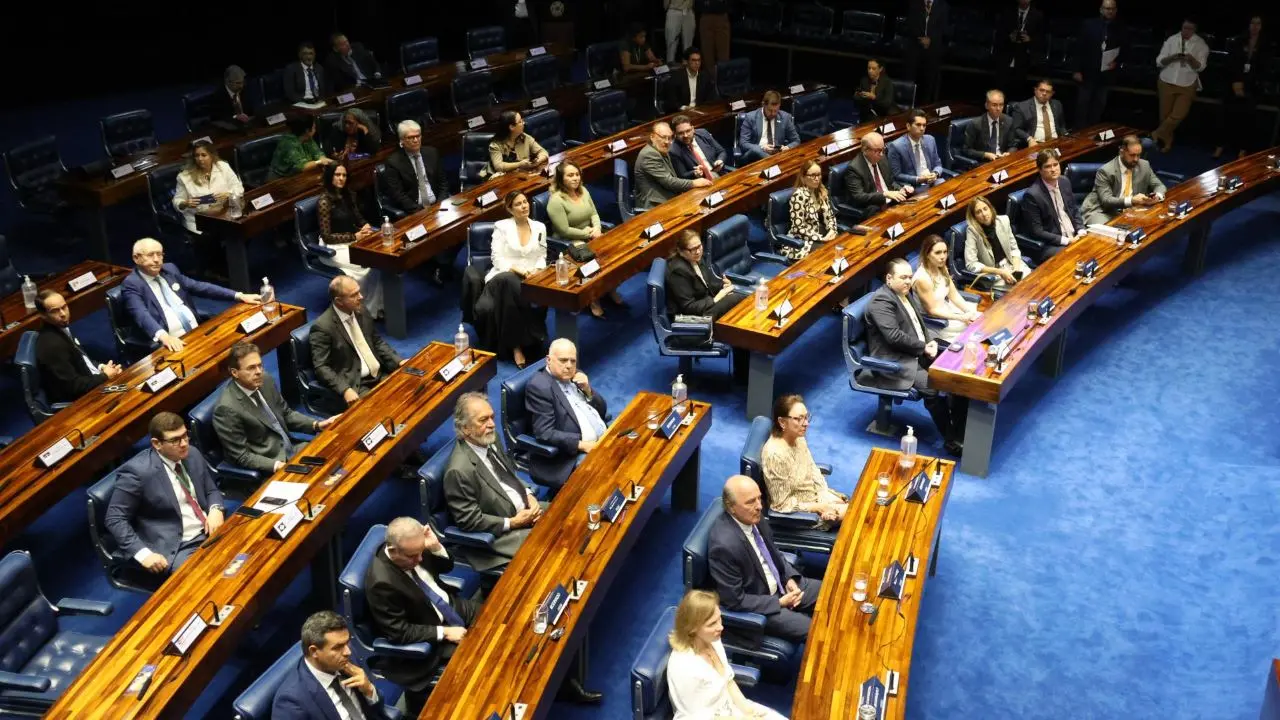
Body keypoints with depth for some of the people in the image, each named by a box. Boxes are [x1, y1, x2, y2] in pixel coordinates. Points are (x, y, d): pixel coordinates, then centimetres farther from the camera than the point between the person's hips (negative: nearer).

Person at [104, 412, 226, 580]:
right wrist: (143, 553, -21)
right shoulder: (138, 471, -16)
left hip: (210, 531, 7)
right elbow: (114, 519, -11)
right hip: (177, 548, -6)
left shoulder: (192, 454, 4)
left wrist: (216, 509, -6)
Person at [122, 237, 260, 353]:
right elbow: (142, 316, -19)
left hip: (198, 331, 6)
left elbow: (199, 287, 17)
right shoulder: (131, 284, -4)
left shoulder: (170, 269, 15)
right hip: (172, 342, -6)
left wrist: (239, 296, 8)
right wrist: (163, 336, -40)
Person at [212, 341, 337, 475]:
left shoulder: (266, 381, -1)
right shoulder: (227, 408, -21)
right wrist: (278, 465, -26)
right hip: (269, 469, -7)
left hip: (291, 450, 7)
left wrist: (317, 425, 0)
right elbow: (241, 456, -17)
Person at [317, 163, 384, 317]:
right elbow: (327, 237, -16)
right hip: (333, 247, -7)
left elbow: (358, 218, 18)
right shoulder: (324, 201, -15)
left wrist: (366, 226, -7)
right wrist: (355, 236, -20)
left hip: (352, 241, 7)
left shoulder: (348, 194, 6)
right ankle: (368, 310, -10)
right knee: (367, 266, -28)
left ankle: (379, 305, -12)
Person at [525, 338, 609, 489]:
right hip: (570, 455, -8)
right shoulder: (539, 386, -10)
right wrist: (582, 445, -24)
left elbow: (602, 411, 17)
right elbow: (545, 433, -17)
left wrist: (588, 390, -2)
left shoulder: (575, 376, 13)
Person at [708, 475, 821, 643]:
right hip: (757, 604, -8)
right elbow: (735, 600, -26)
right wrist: (780, 602, -19)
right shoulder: (724, 545, -34)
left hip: (779, 582, 8)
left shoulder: (754, 517, -10)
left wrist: (790, 578, -4)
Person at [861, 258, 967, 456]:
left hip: (918, 353, 9)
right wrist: (924, 347, -14)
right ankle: (952, 440, -11)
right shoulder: (881, 301, -16)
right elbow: (894, 336, -23)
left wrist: (931, 340, 0)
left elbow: (920, 322, 21)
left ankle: (960, 431, 0)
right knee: (933, 387, -26)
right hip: (895, 361, -9)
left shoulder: (905, 293, 14)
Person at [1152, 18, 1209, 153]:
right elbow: (1159, 62, -2)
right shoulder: (1171, 39, -1)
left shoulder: (1201, 44, -3)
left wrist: (1191, 59, -25)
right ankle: (1166, 141, 24)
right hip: (1167, 82, 1)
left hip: (1187, 85, -1)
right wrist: (1171, 57, -22)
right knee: (1165, 114, 6)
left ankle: (1158, 134, 13)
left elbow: (1200, 67, -5)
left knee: (1178, 115, -8)